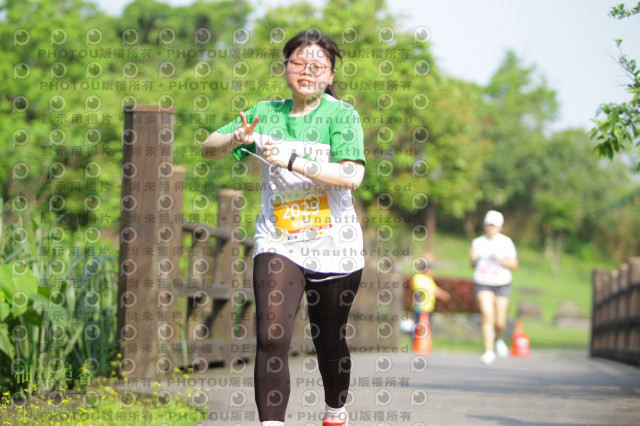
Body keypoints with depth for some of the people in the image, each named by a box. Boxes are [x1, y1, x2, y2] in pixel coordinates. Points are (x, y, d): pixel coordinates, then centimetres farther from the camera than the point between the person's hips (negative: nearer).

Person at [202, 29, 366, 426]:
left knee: (330, 339, 15)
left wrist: (290, 160, -24)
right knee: (271, 336, -17)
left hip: (335, 247, -1)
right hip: (278, 243, 1)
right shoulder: (267, 113, 5)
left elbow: (352, 175, -19)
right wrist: (237, 139, -14)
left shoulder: (342, 114, -5)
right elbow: (208, 148, 9)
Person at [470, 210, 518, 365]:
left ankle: (498, 338, 38)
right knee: (487, 315, -18)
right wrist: (474, 259, -12)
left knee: (500, 323, 2)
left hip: (502, 284, -1)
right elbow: (473, 265, 12)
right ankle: (489, 352, -17)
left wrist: (500, 259, -21)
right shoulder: (478, 242, 3)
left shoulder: (506, 242, -4)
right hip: (483, 284, 1)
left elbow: (514, 265, -5)